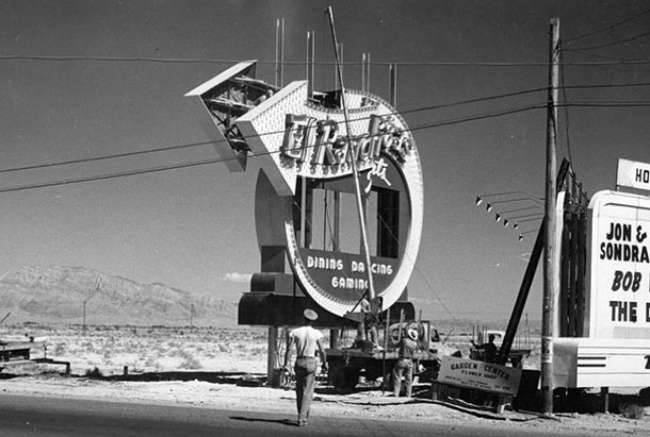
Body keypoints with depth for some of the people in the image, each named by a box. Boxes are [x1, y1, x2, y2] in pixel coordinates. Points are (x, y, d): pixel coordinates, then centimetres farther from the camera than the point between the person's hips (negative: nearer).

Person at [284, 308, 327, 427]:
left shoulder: (295, 332, -1)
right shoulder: (316, 333, -5)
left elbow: (289, 349, -5)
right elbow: (322, 351, -4)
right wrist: (324, 364, 10)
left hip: (299, 362, 2)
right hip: (311, 362, -2)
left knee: (299, 390, 17)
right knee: (307, 392, 1)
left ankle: (302, 415, 26)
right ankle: (302, 418, -8)